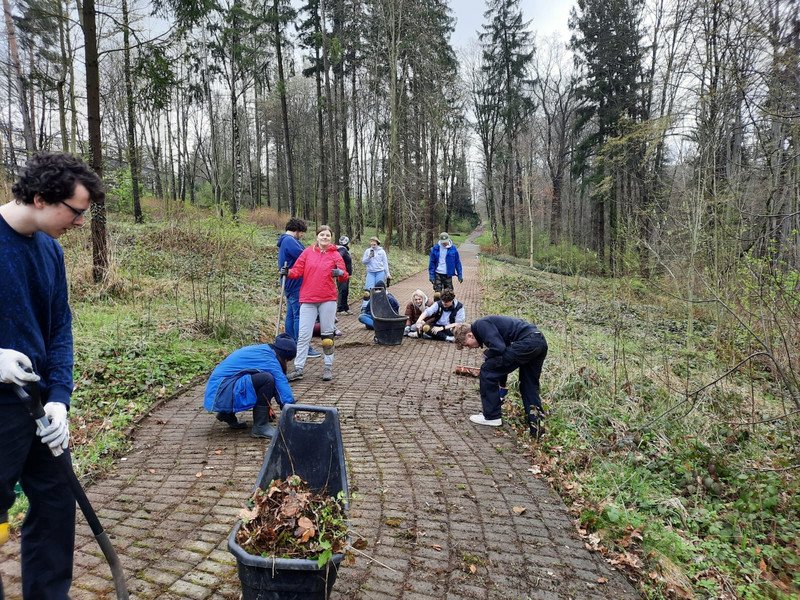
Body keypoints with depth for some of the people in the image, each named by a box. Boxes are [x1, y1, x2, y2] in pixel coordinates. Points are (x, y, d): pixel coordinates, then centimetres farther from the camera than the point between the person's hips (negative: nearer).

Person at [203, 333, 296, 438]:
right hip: (222, 393, -10)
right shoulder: (270, 360, -13)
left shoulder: (260, 349, 15)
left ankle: (227, 414, 19)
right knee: (266, 379, -22)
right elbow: (283, 385, -14)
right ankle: (260, 427, -14)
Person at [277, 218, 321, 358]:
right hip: (296, 285, -11)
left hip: (290, 285, 11)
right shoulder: (290, 241, -15)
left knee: (291, 315, 13)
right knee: (300, 316, -6)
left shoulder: (285, 241, 19)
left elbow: (302, 256, 17)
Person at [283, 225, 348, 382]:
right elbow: (298, 270, 3)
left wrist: (341, 273, -18)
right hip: (308, 299, 0)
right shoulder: (308, 252, 6)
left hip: (328, 299, 0)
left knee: (327, 334, 8)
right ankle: (298, 369, 5)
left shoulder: (335, 255, 4)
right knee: (303, 335, -1)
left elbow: (344, 277, 3)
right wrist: (288, 273, -17)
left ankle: (328, 367, 18)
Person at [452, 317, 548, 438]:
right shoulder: (488, 325, 28)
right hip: (540, 342, 11)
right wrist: (502, 386, 42)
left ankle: (491, 416, 11)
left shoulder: (480, 325, 0)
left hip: (526, 342, -10)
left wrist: (486, 356, 8)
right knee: (529, 386, 21)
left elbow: (499, 348, -15)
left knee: (487, 371, 2)